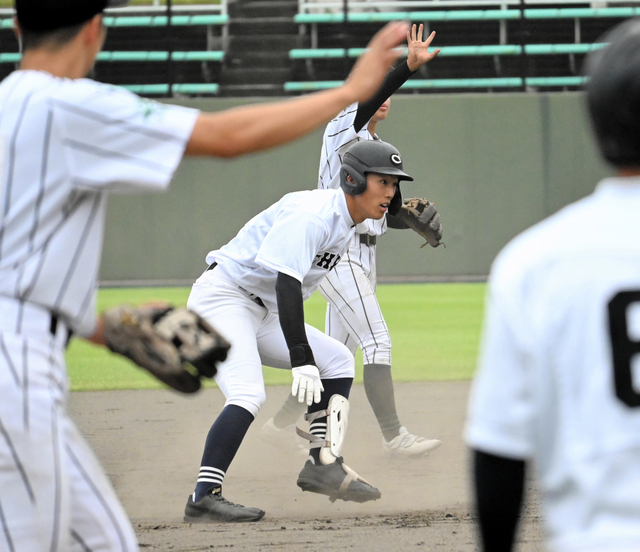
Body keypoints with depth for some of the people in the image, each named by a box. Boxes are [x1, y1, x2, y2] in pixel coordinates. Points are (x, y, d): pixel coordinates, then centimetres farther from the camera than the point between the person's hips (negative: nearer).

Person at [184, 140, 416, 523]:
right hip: (223, 298, -10)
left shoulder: (347, 224, 8)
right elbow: (287, 283, -31)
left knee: (338, 361, 9)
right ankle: (204, 497, -31)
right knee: (248, 394, -27)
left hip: (263, 314, 10)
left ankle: (323, 463, 7)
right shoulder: (312, 214, -22)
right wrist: (301, 361, -35)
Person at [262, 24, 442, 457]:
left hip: (364, 254, 9)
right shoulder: (342, 131, -6)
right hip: (336, 252, -9)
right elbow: (364, 103, -28)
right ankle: (394, 437, -16)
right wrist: (410, 67, -42)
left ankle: (282, 423, 22)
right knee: (377, 340, -15)